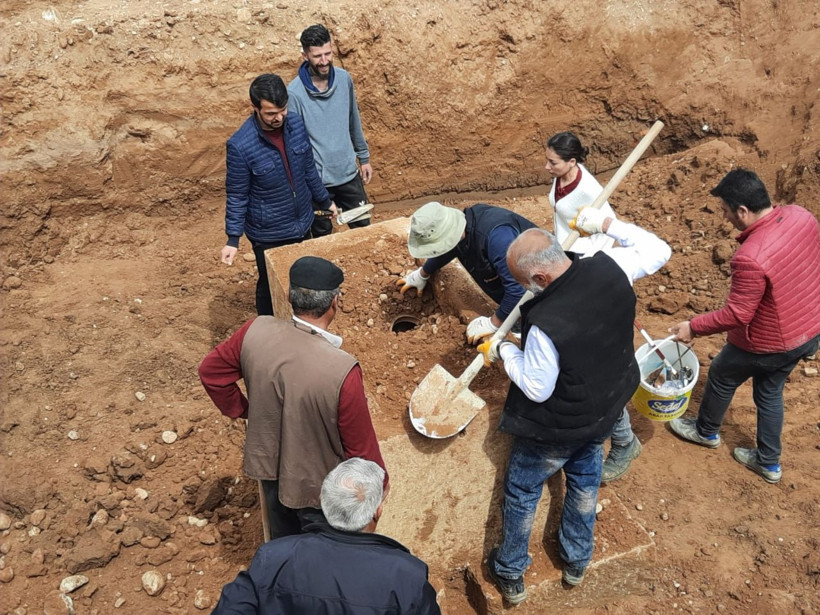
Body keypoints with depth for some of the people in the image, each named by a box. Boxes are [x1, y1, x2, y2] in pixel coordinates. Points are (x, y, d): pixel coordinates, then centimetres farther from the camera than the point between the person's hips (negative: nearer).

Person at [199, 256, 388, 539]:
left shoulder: (256, 331, -23)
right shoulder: (342, 371, -36)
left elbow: (211, 371, -5)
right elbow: (361, 444, -23)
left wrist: (242, 410, 7)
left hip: (268, 464, 5)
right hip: (317, 485, -5)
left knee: (282, 537, 34)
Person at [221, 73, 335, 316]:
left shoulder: (297, 125, -10)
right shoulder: (240, 145, -25)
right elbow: (237, 196, -15)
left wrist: (325, 201, 15)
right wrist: (233, 239, -15)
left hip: (302, 224, 5)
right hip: (268, 234, -5)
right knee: (271, 286, 15)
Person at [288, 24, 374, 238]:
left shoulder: (344, 78, -4)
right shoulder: (294, 93, -19)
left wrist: (364, 157, 14)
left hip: (348, 173, 4)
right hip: (316, 180, -4)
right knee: (322, 237, 14)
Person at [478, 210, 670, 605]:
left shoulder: (545, 323, -39)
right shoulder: (609, 266, -23)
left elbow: (537, 389, -23)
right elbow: (657, 251, -1)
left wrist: (502, 350, -10)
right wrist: (606, 224, 3)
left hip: (557, 428, -6)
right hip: (606, 409, 7)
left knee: (521, 492, 19)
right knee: (585, 481, 30)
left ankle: (510, 575, 40)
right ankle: (576, 561, 52)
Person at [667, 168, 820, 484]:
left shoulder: (750, 258, -36)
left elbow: (736, 315, -25)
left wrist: (693, 327, -12)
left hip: (769, 343, -7)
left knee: (721, 376, 21)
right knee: (770, 391, 26)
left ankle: (706, 431, 47)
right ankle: (769, 462, 41)